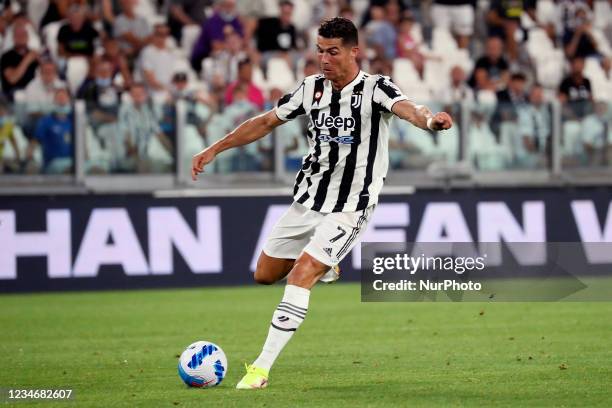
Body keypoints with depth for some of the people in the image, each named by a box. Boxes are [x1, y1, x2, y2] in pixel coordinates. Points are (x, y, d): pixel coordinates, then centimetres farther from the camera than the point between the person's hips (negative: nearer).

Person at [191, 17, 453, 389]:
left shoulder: (375, 89, -14)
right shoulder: (313, 88, 3)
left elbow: (405, 107, -35)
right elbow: (267, 122, 12)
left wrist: (429, 118, -58)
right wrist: (215, 149, 9)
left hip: (349, 208, -7)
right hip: (308, 200, 7)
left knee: (300, 275, -21)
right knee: (266, 275, 14)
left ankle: (261, 368, -19)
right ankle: (322, 268, 45)